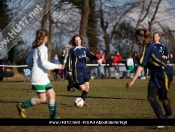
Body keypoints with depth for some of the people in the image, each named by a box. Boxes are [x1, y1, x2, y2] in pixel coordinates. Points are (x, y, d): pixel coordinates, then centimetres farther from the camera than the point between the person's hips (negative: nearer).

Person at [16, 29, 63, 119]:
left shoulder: (34, 48, 13)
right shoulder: (42, 48, -14)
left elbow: (28, 61, 18)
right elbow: (44, 63, -22)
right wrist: (56, 66, -12)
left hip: (43, 77, 10)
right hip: (39, 77, -10)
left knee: (52, 94, 6)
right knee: (42, 99, -9)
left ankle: (53, 116, 5)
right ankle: (21, 106, 2)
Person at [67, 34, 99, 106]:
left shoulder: (85, 49, 10)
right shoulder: (72, 50, -4)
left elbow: (91, 55, 1)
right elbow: (69, 60, -3)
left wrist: (96, 57, -21)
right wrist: (69, 70, -8)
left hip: (84, 69, 6)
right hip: (77, 70, -6)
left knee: (87, 87, 0)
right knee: (83, 88, -10)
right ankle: (72, 85, 17)